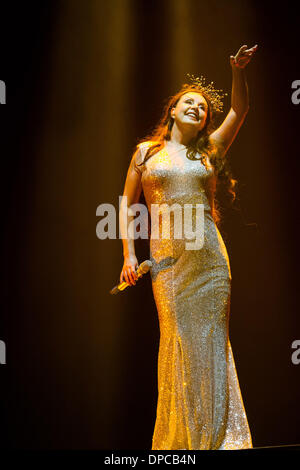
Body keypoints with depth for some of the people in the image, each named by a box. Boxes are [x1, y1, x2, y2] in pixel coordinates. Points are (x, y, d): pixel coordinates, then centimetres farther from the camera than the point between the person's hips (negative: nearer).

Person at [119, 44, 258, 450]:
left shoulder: (208, 151, 14)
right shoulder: (147, 151, 11)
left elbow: (240, 110, 6)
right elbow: (127, 203, 11)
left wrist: (238, 71, -10)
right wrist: (129, 254, 2)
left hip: (209, 254, 1)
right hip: (165, 257, -1)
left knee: (211, 341, 1)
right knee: (178, 339, -3)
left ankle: (215, 437, 12)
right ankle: (179, 438, 11)